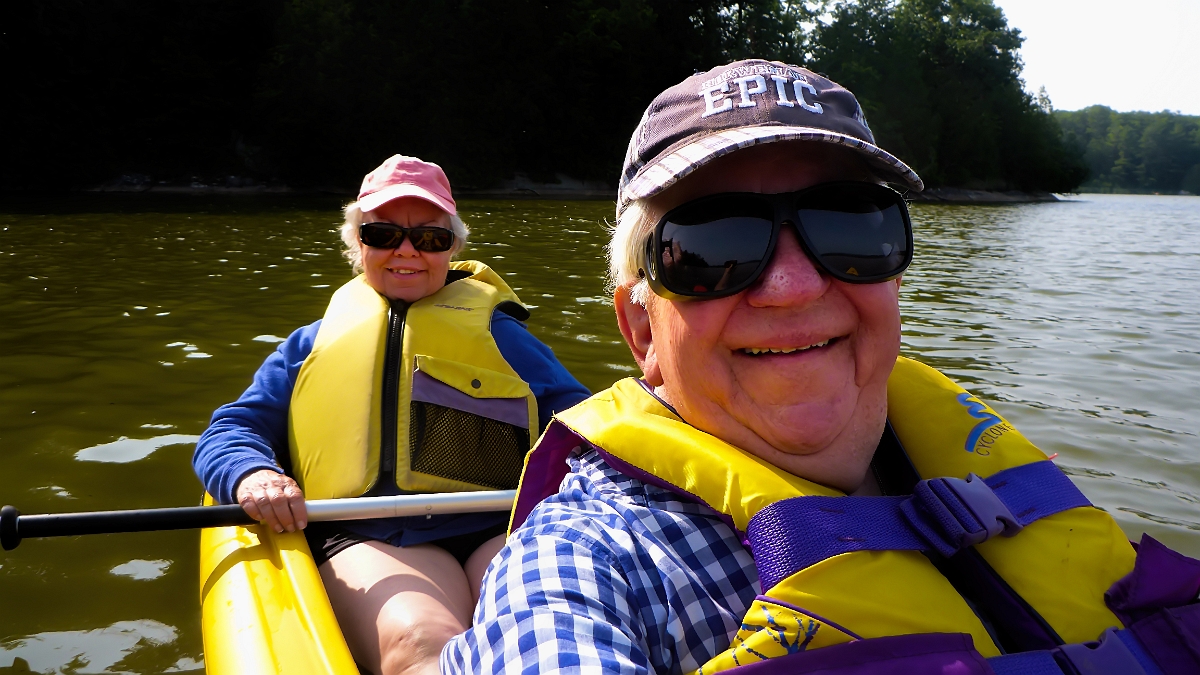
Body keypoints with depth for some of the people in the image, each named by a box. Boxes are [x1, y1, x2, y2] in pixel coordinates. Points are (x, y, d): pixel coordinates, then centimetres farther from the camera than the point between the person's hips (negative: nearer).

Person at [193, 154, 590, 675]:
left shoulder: (495, 332, 24)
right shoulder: (314, 345, 27)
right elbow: (230, 431, 20)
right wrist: (250, 474, -6)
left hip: (502, 530, 0)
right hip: (366, 540, 0)